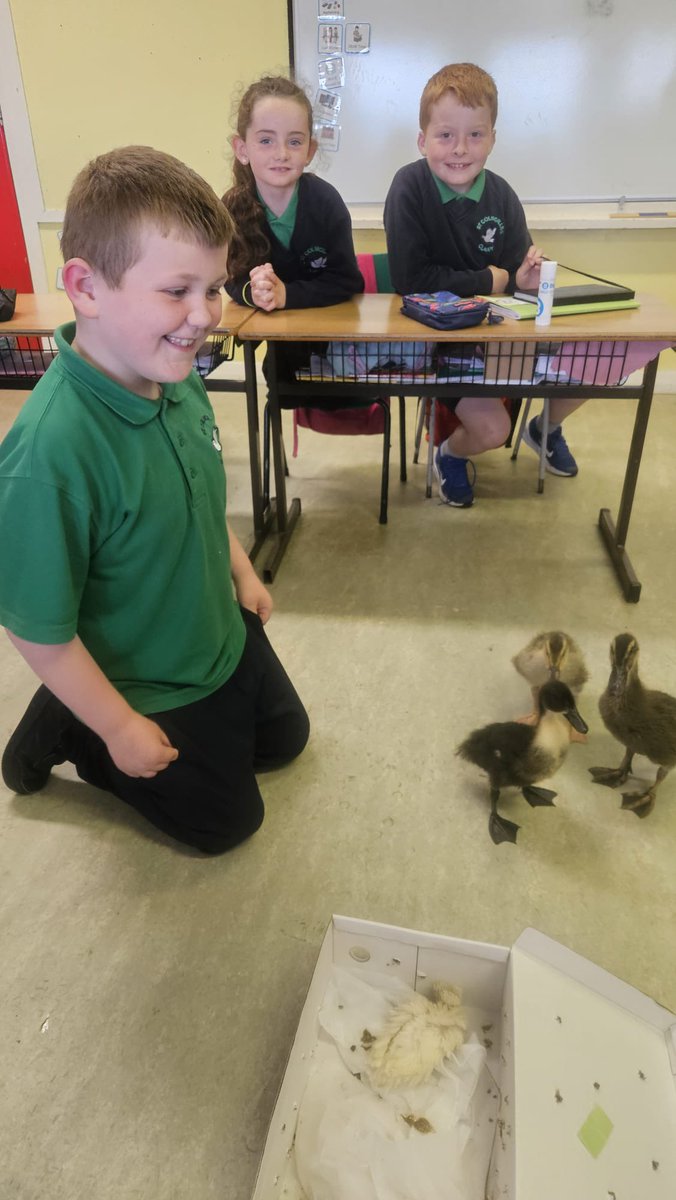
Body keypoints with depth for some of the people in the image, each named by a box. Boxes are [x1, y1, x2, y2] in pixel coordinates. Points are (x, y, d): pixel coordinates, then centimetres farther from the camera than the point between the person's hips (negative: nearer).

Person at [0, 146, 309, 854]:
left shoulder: (177, 377, -14)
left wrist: (243, 572, 12)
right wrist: (120, 728, -17)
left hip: (225, 633, 7)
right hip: (151, 688, -6)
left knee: (284, 739, 29)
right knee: (225, 821, 16)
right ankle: (66, 732, 24)